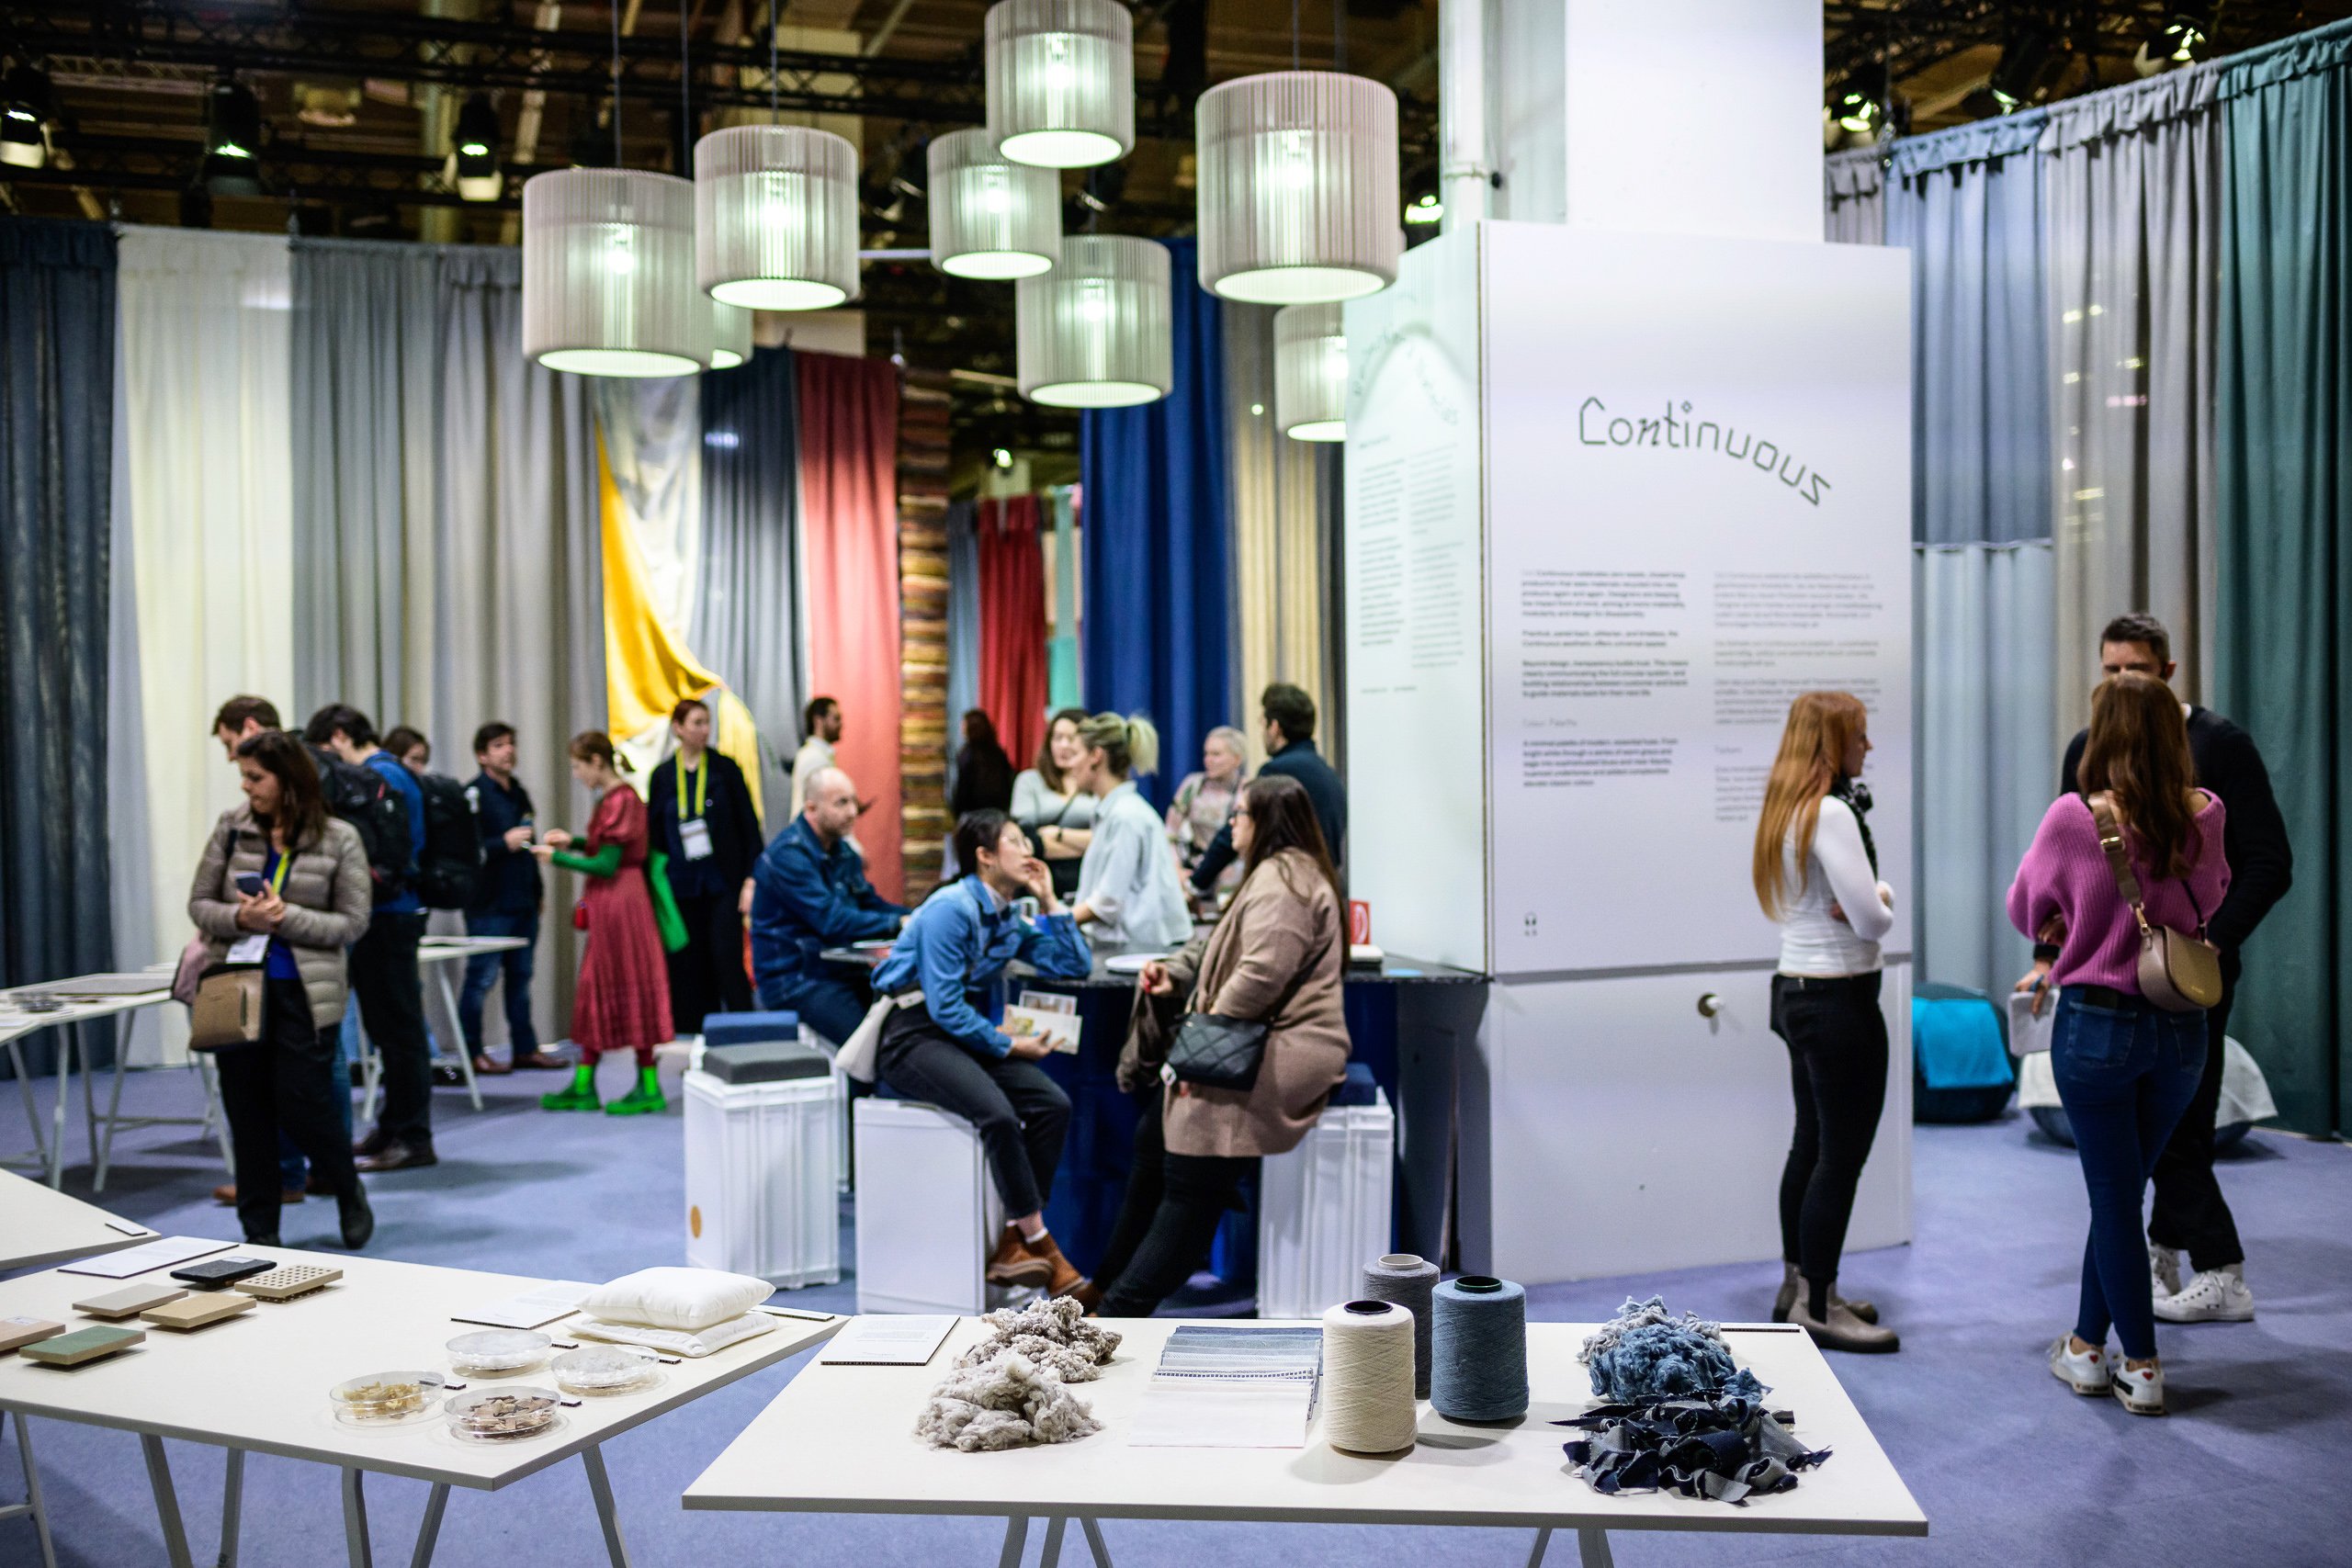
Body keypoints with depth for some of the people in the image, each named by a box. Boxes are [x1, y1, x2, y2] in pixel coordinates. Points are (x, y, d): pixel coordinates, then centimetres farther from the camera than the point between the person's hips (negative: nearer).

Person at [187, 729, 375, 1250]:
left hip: (304, 992, -3)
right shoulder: (231, 827, 3)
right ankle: (259, 1231, 20)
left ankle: (350, 1193, 25)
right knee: (247, 1113, 7)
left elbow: (352, 923, -5)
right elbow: (199, 903, 7)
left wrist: (286, 917, -17)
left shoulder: (338, 839, -5)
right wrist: (238, 918, -14)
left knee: (303, 1105, -4)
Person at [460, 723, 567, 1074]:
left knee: (521, 976, 11)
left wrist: (538, 890, 24)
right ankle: (471, 1052, 5)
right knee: (482, 978, -3)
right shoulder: (473, 794, -9)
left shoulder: (518, 792, 18)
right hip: (489, 904, -8)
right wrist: (504, 844, -21)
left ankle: (525, 1048, 17)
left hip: (523, 902, 8)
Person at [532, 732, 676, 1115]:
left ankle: (648, 1088, 4)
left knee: (629, 989, -4)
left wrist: (558, 857, -11)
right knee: (595, 989, 12)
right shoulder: (613, 798, 12)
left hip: (620, 901, -10)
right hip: (607, 903, 10)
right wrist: (572, 841, 13)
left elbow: (607, 865, -19)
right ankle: (583, 1086, 18)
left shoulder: (620, 801, -17)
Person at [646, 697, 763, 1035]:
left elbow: (749, 825, 2)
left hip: (723, 880, -2)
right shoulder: (662, 777, 6)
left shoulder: (725, 769, 3)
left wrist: (751, 878, -7)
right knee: (690, 965, 2)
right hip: (683, 885, 2)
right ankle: (699, 1037, 9)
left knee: (727, 958, -8)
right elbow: (653, 834, 11)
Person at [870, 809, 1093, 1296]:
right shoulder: (952, 908, -13)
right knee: (996, 1113, -31)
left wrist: (1049, 901, 6)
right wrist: (1009, 1046, -14)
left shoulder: (1010, 918, 13)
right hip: (914, 1034, -8)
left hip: (967, 1033, 8)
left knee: (1053, 1104, -16)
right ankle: (1041, 1246, -16)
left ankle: (1013, 1244, -12)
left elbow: (1075, 967, 12)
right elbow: (945, 1005, -18)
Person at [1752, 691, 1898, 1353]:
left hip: (1797, 991, 10)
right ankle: (1818, 1309, 5)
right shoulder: (1830, 813, -18)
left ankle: (1798, 1287, 28)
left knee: (1810, 1145, 18)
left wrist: (1874, 893, -7)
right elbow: (1872, 921, -20)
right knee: (1842, 1155, -2)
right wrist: (1882, 903, 1)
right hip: (1840, 999, -10)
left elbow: (1858, 892, 14)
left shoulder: (1784, 809, 11)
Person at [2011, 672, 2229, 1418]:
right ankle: (2088, 1346, 29)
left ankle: (2143, 1368, 14)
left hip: (2097, 1025, -4)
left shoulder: (2074, 819, -15)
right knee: (2121, 1188, 18)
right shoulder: (2207, 816, -3)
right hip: (2182, 1027, 4)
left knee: (2114, 1196, 7)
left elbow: (2025, 912, 1)